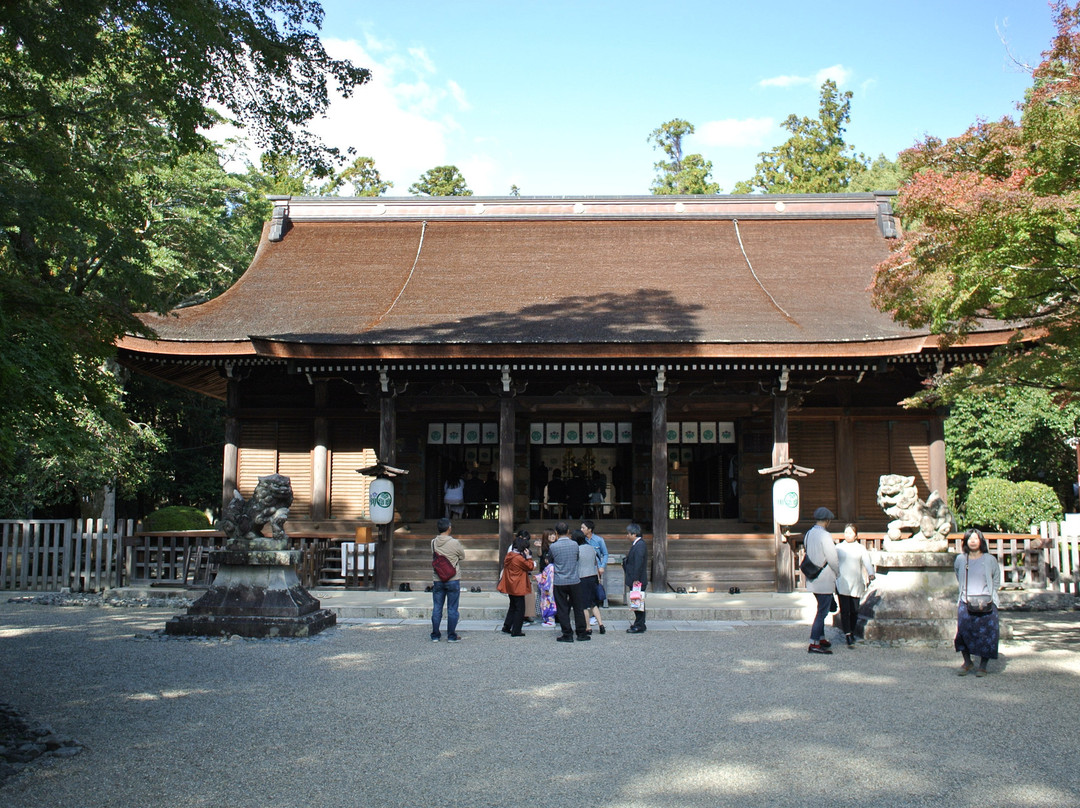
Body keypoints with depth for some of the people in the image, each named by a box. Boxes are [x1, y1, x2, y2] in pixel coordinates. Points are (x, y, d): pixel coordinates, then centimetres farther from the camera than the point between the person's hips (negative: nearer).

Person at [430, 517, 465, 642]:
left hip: (437, 580, 3)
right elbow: (462, 557, 0)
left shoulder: (433, 542, -3)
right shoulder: (454, 543, -14)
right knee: (452, 609, 5)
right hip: (453, 580, -3)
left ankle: (435, 635, 15)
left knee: (436, 609, 10)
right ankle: (451, 636, 10)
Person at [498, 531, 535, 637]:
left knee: (513, 606, 21)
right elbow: (530, 566, -12)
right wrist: (528, 557, -7)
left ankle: (506, 627, 23)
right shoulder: (519, 558, -21)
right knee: (520, 608, 1)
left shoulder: (509, 555, 4)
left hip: (510, 586, 9)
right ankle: (516, 631, 3)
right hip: (518, 587, -9)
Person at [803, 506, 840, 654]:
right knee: (822, 611, -4)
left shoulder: (808, 534, 7)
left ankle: (821, 638, 29)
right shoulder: (825, 536, -19)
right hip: (825, 581, -9)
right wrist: (839, 572, 1)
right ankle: (814, 643, -3)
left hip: (813, 579, 9)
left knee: (822, 609, 21)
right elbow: (833, 559, -17)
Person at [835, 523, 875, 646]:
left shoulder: (861, 548, 8)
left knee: (854, 610, 5)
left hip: (856, 584, 1)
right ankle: (847, 635, -15)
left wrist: (871, 573, -23)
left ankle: (852, 632, 25)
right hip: (842, 584, -1)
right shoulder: (839, 547, 8)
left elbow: (867, 562, -6)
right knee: (845, 610, -11)